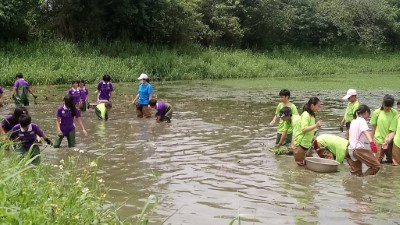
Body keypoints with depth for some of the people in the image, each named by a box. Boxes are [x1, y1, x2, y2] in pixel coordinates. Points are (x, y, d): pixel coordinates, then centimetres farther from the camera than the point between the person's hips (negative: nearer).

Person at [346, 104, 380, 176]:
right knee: (376, 166, -10)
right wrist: (371, 142, -43)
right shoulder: (362, 120, -6)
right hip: (359, 148, -9)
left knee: (357, 173, 12)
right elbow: (366, 132, -26)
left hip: (350, 149, 9)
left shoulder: (353, 121, 19)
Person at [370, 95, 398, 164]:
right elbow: (373, 128, 1)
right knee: (378, 161, -3)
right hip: (379, 140, -2)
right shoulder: (376, 112, -5)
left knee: (391, 160, 10)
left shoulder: (394, 113, -3)